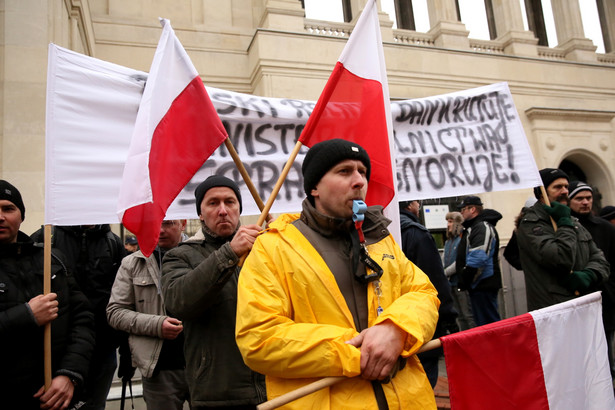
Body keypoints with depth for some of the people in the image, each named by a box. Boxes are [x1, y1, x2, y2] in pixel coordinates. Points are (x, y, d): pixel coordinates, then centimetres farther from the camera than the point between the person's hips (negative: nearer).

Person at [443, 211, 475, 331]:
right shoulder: (448, 241, 15)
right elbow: (444, 259, 16)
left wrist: (445, 272, -11)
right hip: (452, 283, 8)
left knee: (469, 315, -5)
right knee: (460, 316, 13)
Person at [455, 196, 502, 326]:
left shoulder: (483, 227, -13)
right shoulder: (473, 227, 20)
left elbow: (478, 258, -24)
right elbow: (464, 257, 25)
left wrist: (464, 281, -17)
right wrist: (463, 281, 15)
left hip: (484, 286, -11)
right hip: (477, 286, 11)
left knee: (488, 323, -7)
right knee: (481, 322, 16)